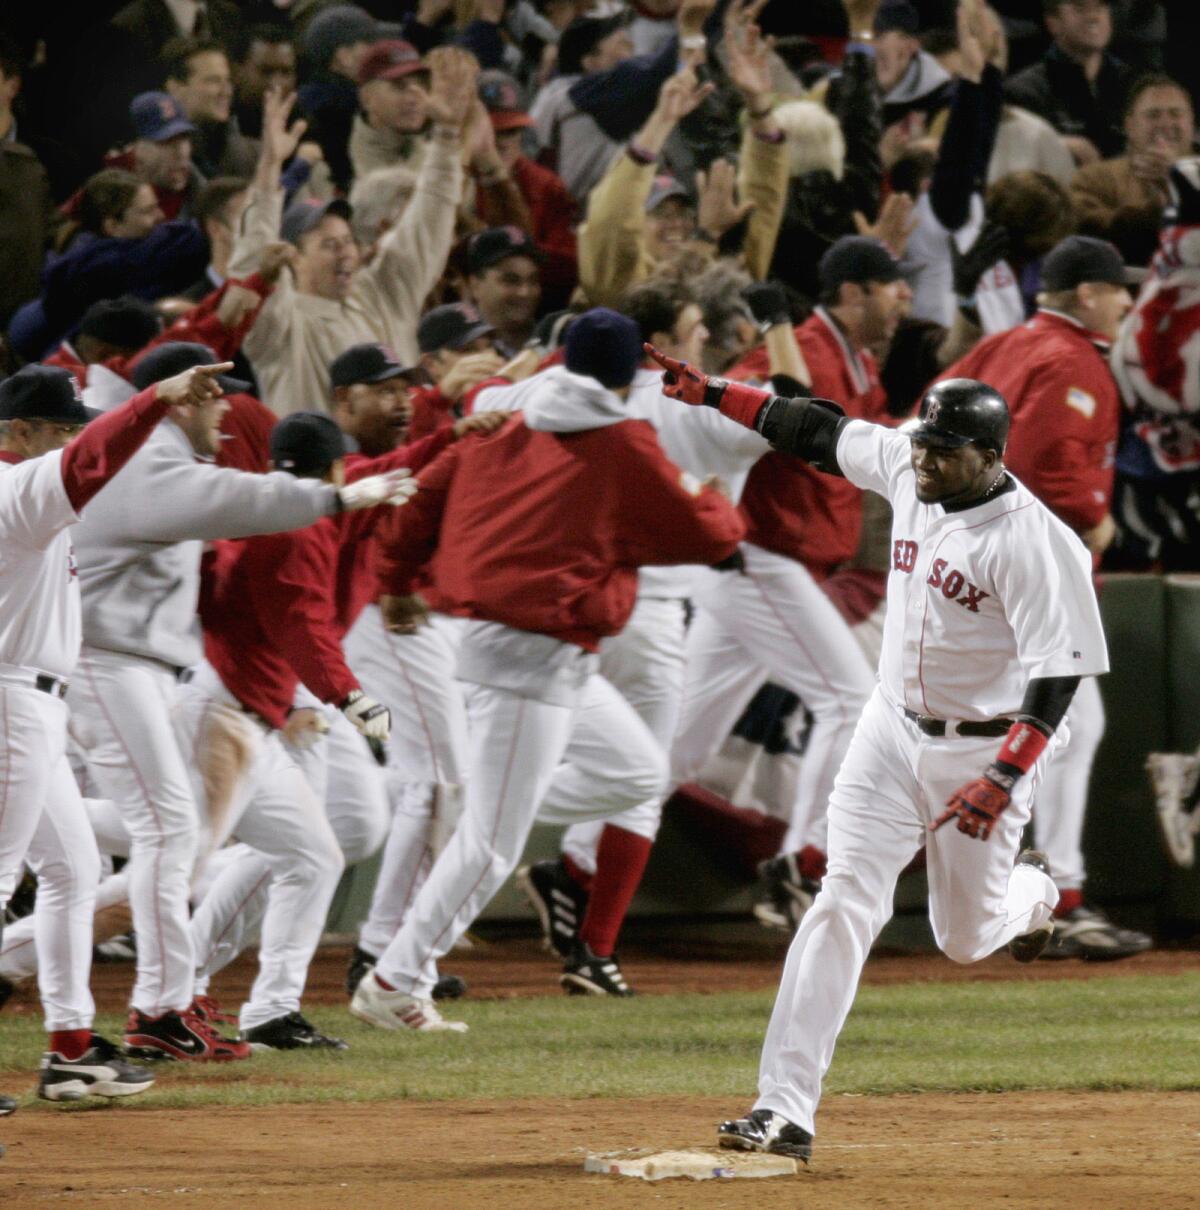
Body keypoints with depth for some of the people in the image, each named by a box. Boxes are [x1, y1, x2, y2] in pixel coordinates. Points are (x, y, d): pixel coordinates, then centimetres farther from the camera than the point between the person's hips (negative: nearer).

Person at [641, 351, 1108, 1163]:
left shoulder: (1035, 542, -23)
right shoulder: (905, 469, -4)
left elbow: (1059, 673, -24)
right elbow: (816, 430, 11)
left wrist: (1003, 779, -31)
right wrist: (709, 392, 8)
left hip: (985, 749, -4)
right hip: (894, 729, 5)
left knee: (966, 939, 10)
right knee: (845, 905, -10)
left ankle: (1030, 894, 49)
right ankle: (786, 1110, -14)